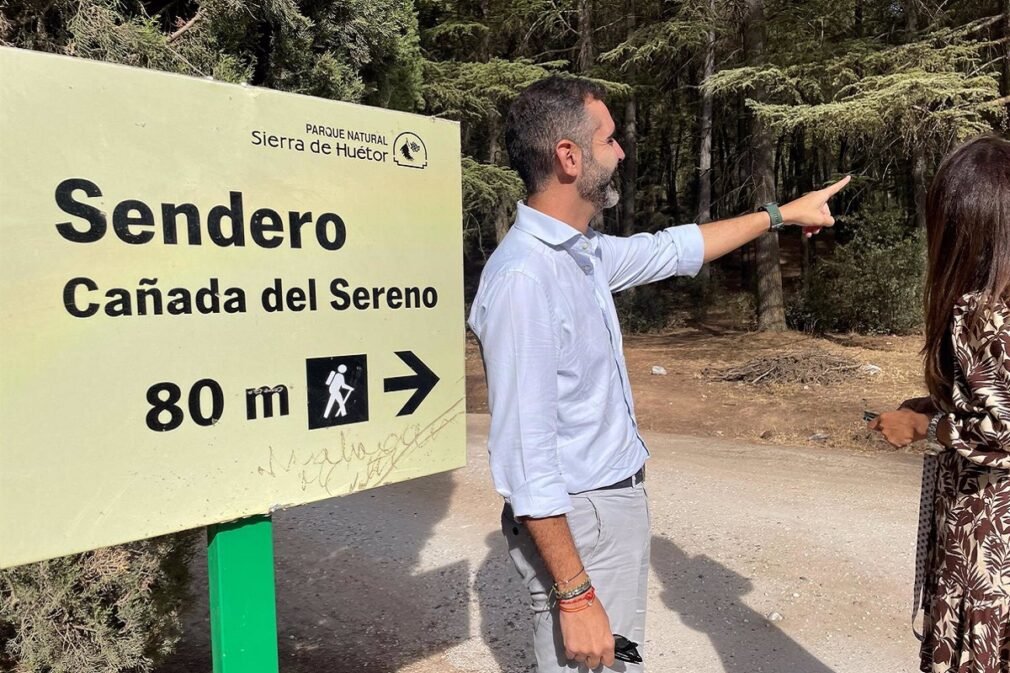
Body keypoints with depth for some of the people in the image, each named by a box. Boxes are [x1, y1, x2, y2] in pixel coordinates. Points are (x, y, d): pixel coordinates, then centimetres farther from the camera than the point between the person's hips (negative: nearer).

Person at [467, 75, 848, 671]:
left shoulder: (586, 251, 2)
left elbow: (671, 249, 21)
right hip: (578, 521, -9)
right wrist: (574, 594, -23)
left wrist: (780, 213, 28)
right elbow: (525, 455, -27)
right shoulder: (523, 276, -26)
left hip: (621, 502, 9)